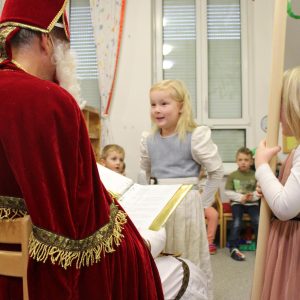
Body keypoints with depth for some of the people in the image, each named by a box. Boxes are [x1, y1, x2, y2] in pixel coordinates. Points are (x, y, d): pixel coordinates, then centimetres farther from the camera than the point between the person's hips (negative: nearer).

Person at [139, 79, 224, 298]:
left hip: (186, 206, -5)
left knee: (190, 262, 8)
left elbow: (216, 171, -7)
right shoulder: (148, 140, 2)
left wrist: (203, 201, -4)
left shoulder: (195, 136, -14)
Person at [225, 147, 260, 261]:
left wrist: (252, 196, -21)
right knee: (237, 223, -24)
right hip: (237, 202, -1)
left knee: (258, 222, -21)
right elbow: (228, 192, 0)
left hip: (252, 203, 1)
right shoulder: (232, 175, 0)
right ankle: (233, 248, -13)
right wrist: (241, 197, -13)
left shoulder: (255, 175, 1)